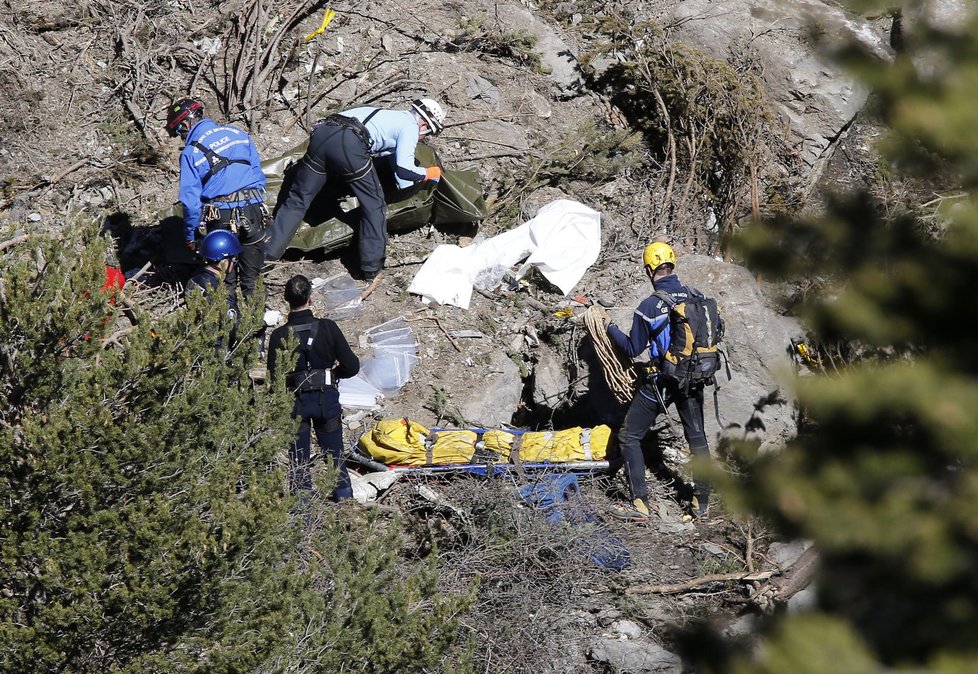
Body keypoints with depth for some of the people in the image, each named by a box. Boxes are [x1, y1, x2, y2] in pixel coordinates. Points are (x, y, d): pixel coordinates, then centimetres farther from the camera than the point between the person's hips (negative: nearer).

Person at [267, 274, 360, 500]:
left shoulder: (279, 336, -15)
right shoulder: (328, 328, -13)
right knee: (334, 452, 17)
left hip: (294, 401, -1)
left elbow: (275, 377, -14)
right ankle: (344, 496, 27)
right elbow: (352, 366, -10)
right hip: (327, 397, 1)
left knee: (298, 456, 12)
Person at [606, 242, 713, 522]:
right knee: (698, 438, 18)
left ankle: (640, 503, 2)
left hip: (659, 382, -4)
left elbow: (633, 349, -6)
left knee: (629, 437, 8)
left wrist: (611, 329, 8)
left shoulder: (649, 306, -16)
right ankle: (702, 504, 20)